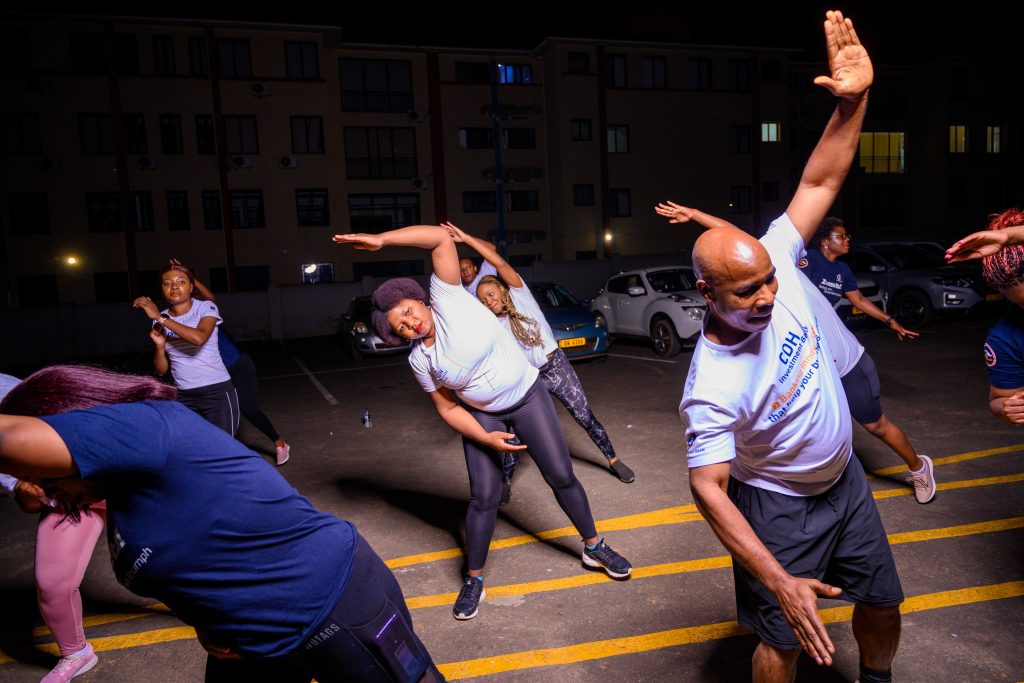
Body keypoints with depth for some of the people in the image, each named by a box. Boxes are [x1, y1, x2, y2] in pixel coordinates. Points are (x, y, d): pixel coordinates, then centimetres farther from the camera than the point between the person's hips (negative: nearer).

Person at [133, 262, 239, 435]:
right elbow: (161, 370, 8)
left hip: (217, 392, -4)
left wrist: (160, 318, -24)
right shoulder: (159, 321, 6)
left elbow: (198, 338, -29)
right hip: (184, 397, 4)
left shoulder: (206, 308, -6)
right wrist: (160, 346, -10)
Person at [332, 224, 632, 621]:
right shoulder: (420, 360, -9)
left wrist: (380, 239, -34)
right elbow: (448, 409, -2)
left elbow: (441, 238, -29)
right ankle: (474, 580, 18)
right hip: (482, 416, 2)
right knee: (484, 497, -3)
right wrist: (487, 439, -14)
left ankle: (594, 547, 27)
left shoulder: (447, 298, -18)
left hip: (527, 396, -1)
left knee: (562, 477, 3)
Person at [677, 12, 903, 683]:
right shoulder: (713, 387, -34)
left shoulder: (774, 268, -19)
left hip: (846, 479, 7)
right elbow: (708, 487, -31)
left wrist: (855, 100, -27)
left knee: (883, 604, 23)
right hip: (780, 508, -6)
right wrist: (779, 581, -33)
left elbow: (819, 183, -14)